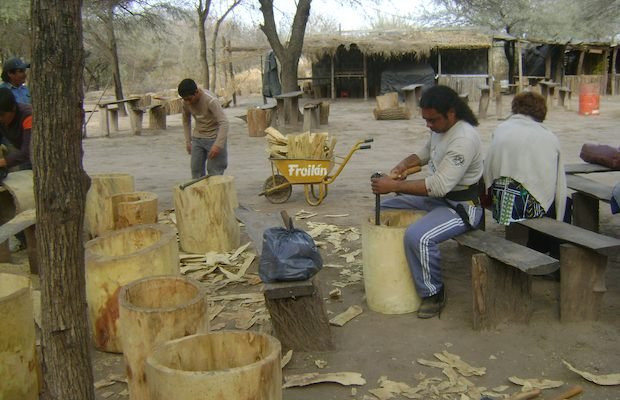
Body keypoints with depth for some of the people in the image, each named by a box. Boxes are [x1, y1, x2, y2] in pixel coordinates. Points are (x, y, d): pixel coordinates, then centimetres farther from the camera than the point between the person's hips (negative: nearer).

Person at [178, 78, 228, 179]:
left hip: (214, 138, -6)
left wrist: (218, 145, -33)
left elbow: (224, 123, -28)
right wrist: (188, 141, 9)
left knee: (214, 173, -8)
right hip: (197, 138, 6)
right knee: (196, 171, 5)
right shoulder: (186, 102, -5)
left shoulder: (211, 100, -24)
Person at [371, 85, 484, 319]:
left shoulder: (464, 139, -27)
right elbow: (427, 152, 23)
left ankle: (433, 294, -10)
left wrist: (394, 186, -30)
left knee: (418, 236, -34)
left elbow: (439, 186, -32)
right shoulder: (440, 127, 2)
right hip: (436, 197, 10)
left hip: (461, 205, -10)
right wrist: (403, 165, 3)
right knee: (383, 210, 12)